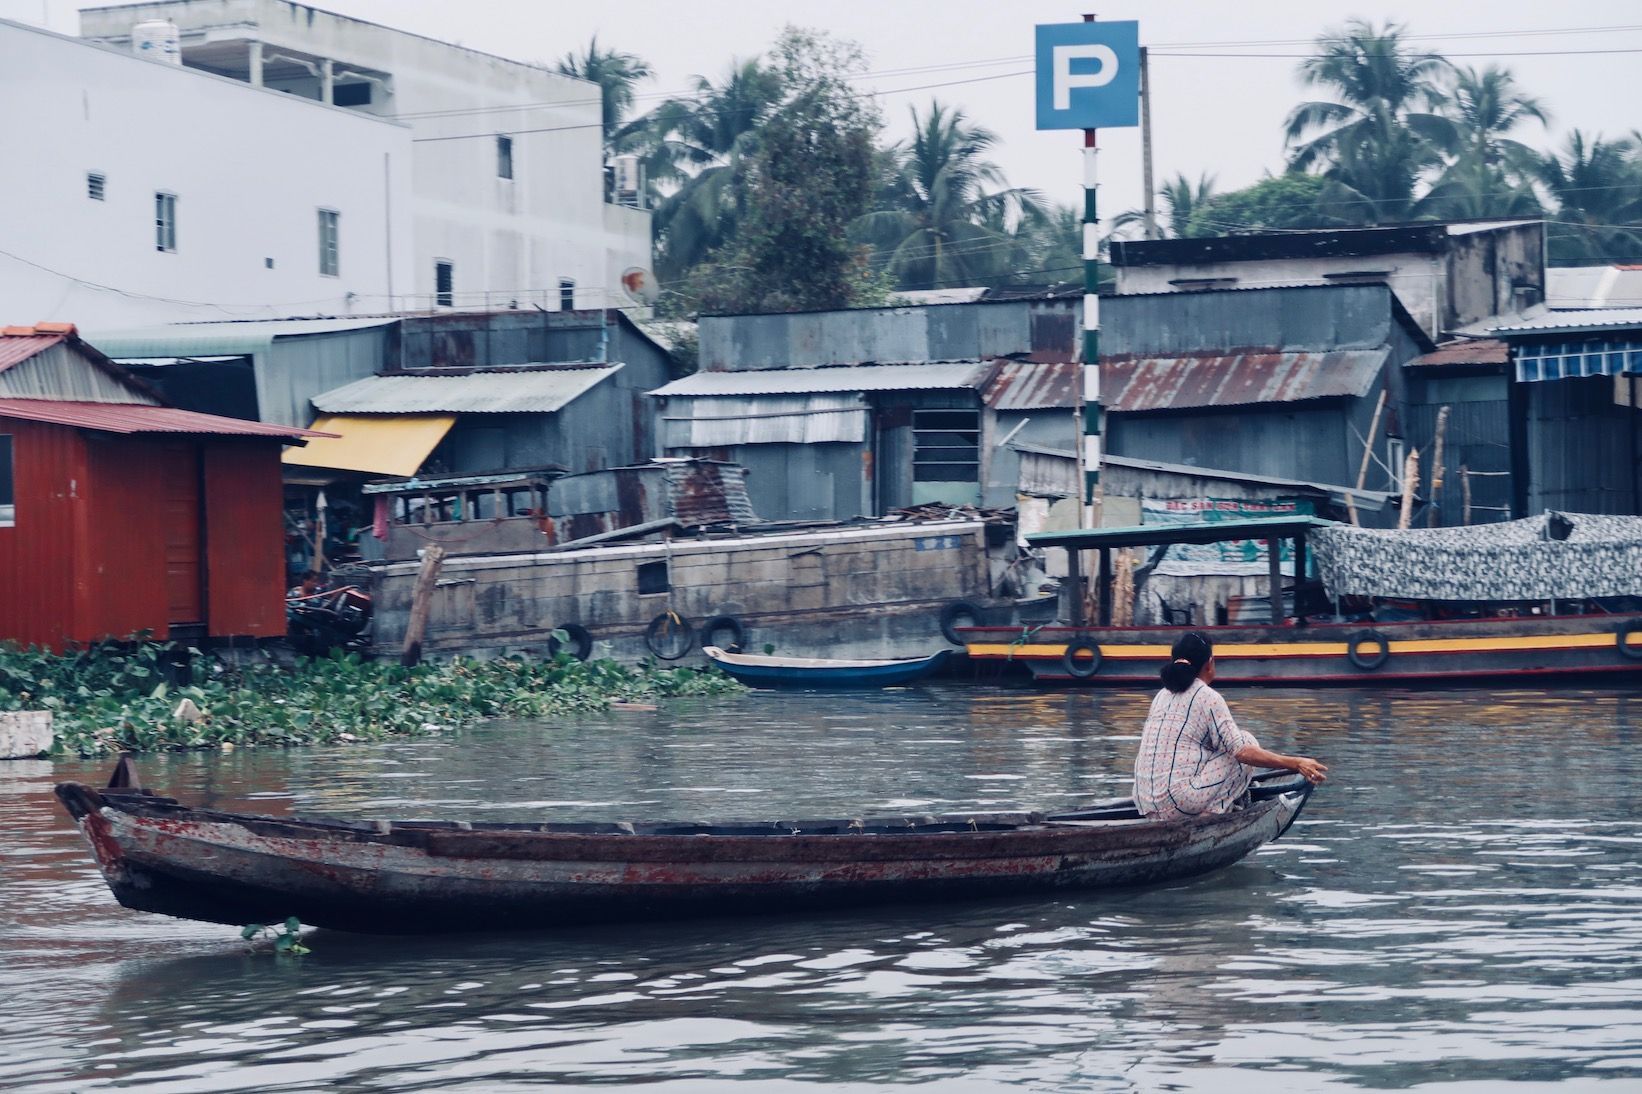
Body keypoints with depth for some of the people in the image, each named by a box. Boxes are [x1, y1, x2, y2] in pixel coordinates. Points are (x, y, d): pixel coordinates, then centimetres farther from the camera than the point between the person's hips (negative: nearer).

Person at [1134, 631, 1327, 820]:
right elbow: (1242, 751, -14)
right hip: (1179, 803, -9)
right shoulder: (1207, 697, -7)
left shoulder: (1163, 695, 16)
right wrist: (1295, 763, -14)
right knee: (1247, 741, 4)